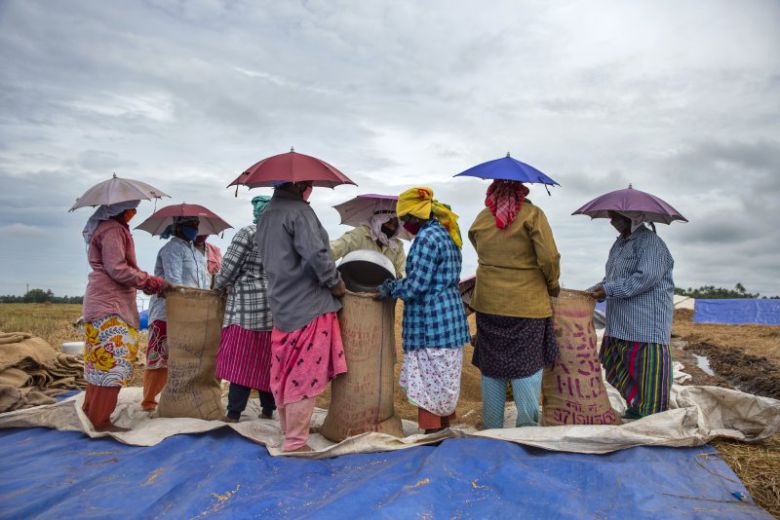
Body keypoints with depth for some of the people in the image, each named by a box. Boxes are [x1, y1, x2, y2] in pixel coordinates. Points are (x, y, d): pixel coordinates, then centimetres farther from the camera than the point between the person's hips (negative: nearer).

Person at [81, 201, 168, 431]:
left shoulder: (110, 228, 19)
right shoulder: (112, 230, -12)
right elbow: (117, 270, -18)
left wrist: (147, 282, 12)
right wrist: (151, 282, -10)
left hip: (104, 302, 11)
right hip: (110, 305, -11)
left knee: (101, 359, 14)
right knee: (114, 359, -9)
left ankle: (91, 412, 21)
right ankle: (100, 420, -5)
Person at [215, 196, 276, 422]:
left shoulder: (247, 233, -6)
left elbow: (230, 268, -7)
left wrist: (219, 286, 9)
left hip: (248, 305, -4)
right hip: (275, 305, 5)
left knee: (241, 359, -1)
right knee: (267, 359, 12)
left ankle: (233, 413, 3)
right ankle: (268, 409, 18)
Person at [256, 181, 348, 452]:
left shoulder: (266, 215, 13)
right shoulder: (299, 211, -14)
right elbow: (316, 254, -22)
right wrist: (336, 283, -8)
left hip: (282, 306, 9)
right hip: (308, 306, -9)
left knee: (285, 372, 17)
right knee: (306, 374, -2)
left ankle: (289, 428, 31)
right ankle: (295, 442, 4)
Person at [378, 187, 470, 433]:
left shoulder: (427, 237, -16)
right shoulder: (446, 235, 14)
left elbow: (416, 285, -19)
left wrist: (389, 288, -3)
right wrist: (394, 285, 15)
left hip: (431, 323, -10)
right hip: (448, 318, 10)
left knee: (430, 384, 0)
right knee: (443, 382, 17)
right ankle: (444, 427, 28)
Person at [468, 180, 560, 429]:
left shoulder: (480, 220, 5)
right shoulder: (532, 214, -6)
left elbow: (485, 256, 8)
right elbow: (549, 258, -11)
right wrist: (553, 285, 5)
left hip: (488, 303, 3)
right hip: (527, 304, -3)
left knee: (491, 370, 11)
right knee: (527, 368, 6)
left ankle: (492, 429, 20)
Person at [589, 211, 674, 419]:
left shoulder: (650, 242, -11)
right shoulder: (620, 242, 17)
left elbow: (646, 278, -22)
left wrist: (608, 289, -22)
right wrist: (592, 292, 7)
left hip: (646, 324, -9)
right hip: (621, 324, 9)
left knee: (648, 372, -2)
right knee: (620, 368, 14)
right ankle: (636, 408, 27)